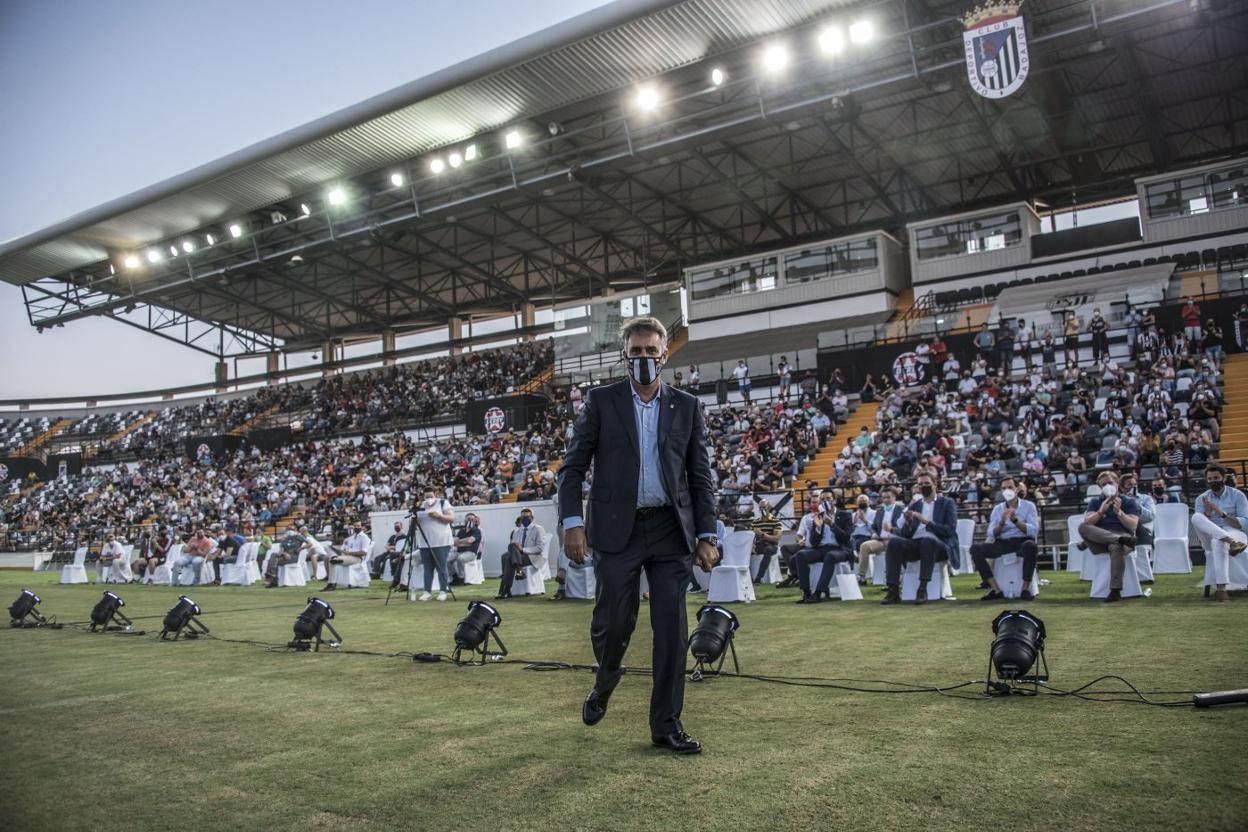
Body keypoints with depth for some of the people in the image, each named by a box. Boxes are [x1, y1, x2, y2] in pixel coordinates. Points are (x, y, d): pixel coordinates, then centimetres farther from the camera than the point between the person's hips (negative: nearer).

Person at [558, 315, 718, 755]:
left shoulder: (687, 407, 9)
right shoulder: (602, 401, 4)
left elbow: (700, 477, 10)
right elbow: (572, 467, 3)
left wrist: (706, 535, 3)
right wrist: (573, 522, -8)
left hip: (671, 530, 2)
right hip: (618, 529, -1)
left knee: (672, 632, 2)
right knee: (613, 623, 1)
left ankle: (667, 724, 15)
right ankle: (604, 683, 34)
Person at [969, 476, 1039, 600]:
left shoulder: (1028, 505, 7)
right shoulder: (997, 508, 14)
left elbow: (1034, 531, -8)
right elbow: (991, 534, 3)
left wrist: (1015, 520, -20)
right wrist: (1001, 523, -16)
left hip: (1022, 542, -3)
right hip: (1002, 543, 3)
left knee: (1030, 545, -40)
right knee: (975, 548, -22)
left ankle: (1025, 589, -27)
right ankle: (996, 590, -25)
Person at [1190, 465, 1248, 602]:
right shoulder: (1201, 499, 9)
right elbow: (1199, 526, 2)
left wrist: (1222, 514, -18)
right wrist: (1208, 512, -16)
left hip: (1235, 534, -3)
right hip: (1210, 538, 3)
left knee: (1217, 542, -40)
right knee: (1196, 517, -27)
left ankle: (1221, 588, -47)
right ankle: (1231, 542, -45)